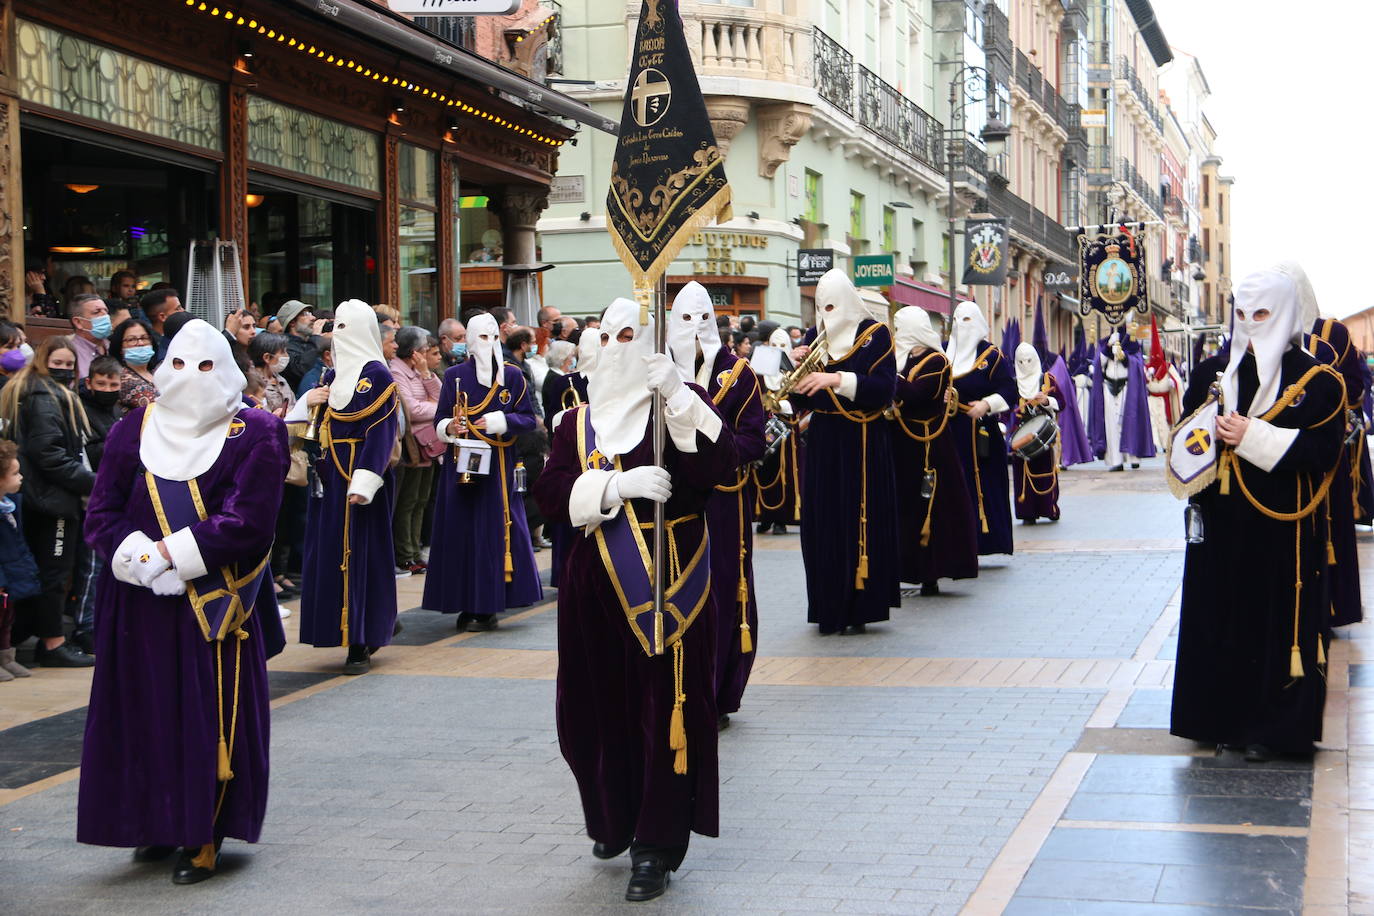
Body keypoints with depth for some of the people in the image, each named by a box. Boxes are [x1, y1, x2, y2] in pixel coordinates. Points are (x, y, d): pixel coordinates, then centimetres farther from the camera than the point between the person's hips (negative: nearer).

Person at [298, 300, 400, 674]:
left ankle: (362, 644, -2)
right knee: (329, 554, 8)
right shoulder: (331, 376, 15)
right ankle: (341, 629, 18)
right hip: (329, 476, 8)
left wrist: (364, 481, -22)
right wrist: (308, 402, 0)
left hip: (359, 476, -8)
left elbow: (382, 432, -16)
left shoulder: (378, 376, -8)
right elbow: (311, 425, 20)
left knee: (361, 553, -5)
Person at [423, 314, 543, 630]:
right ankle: (468, 606, 5)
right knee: (462, 531, -2)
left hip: (498, 464, 0)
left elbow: (529, 419, 4)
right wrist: (449, 427, -15)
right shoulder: (455, 376, 6)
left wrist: (500, 421, -11)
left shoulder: (512, 376, 6)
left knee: (494, 530, -2)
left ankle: (487, 607, 5)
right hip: (462, 462, 0)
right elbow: (440, 420, 6)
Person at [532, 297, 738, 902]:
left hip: (668, 582, -4)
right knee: (599, 708, 9)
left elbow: (718, 468, -17)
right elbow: (550, 491, -3)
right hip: (595, 586, 4)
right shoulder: (580, 420, 11)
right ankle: (614, 820, 33)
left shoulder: (682, 404, 1)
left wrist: (678, 397, -25)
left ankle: (657, 846, 6)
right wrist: (617, 486, -16)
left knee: (665, 710, -3)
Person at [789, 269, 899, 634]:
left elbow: (884, 388, -15)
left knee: (862, 524, -3)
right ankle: (829, 609, 8)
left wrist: (837, 379, -23)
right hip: (823, 443, 4)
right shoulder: (814, 337, 10)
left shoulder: (875, 335, -1)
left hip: (864, 443, -4)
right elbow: (801, 402, 9)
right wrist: (799, 369, -9)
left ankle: (859, 608, 4)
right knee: (823, 527, 1)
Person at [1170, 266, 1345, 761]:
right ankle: (1223, 718, 18)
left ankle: (1272, 728, 10)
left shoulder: (1316, 381, -4)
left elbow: (1324, 450, -13)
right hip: (1221, 523, 4)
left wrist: (1254, 436, -20)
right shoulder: (1213, 372, 8)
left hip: (1283, 529, -3)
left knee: (1280, 624, 0)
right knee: (1220, 619, 7)